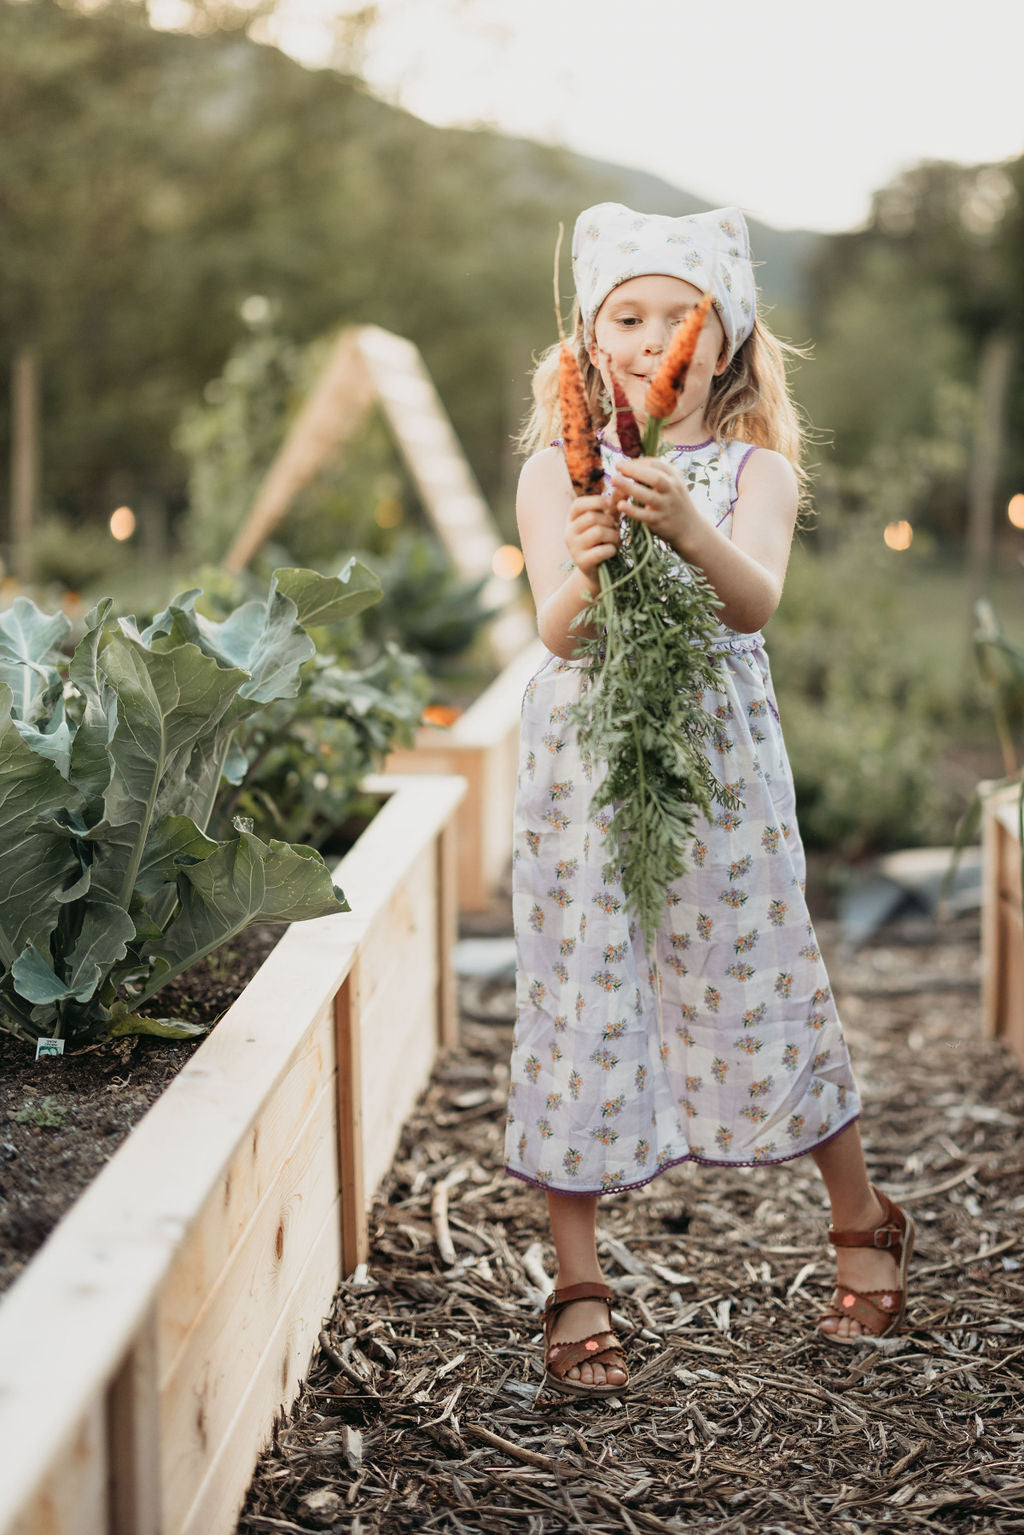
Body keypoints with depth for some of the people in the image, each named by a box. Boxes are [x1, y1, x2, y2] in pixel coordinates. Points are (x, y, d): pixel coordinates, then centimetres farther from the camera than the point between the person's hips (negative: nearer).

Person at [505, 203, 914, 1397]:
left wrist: (689, 527, -38)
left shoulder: (755, 468, 0)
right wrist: (583, 568, -34)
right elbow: (558, 632, -12)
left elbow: (757, 600, -19)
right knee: (582, 1006, 0)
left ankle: (864, 1224, 32)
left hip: (720, 756, 0)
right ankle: (577, 1290, 12)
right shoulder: (557, 473, 1)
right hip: (587, 762, 1)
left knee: (759, 989, 8)